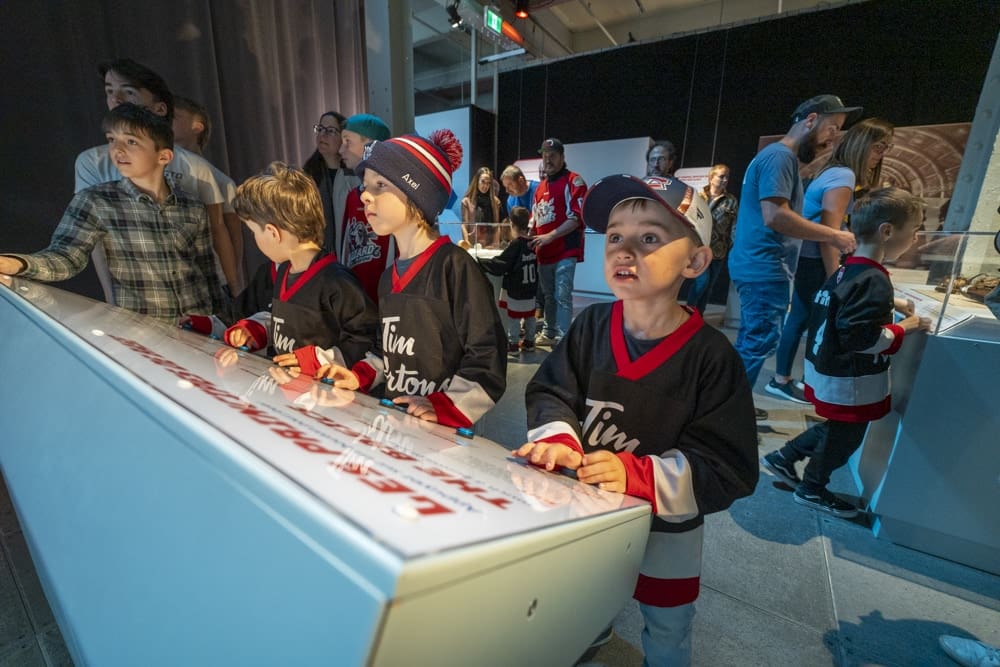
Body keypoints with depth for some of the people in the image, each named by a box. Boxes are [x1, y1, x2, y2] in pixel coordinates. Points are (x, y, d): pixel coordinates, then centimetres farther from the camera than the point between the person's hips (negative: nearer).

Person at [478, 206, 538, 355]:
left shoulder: (515, 245, -18)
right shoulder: (533, 243, 1)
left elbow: (499, 265, -20)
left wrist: (479, 262, -14)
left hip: (515, 290, -7)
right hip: (531, 288, 7)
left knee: (513, 317, 4)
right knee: (530, 316, 15)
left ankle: (513, 344, 11)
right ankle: (529, 341, 26)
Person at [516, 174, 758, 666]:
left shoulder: (711, 355, -24)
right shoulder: (592, 326, -13)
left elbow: (726, 469, -23)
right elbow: (550, 392, -12)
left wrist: (637, 474, -36)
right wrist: (558, 439, -32)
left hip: (664, 533, -3)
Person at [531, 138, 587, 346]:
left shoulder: (573, 181, -4)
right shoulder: (540, 186, 18)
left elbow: (578, 217, -14)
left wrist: (550, 236, -19)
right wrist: (529, 236, 7)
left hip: (566, 251, -7)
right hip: (544, 252, 7)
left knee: (562, 296, -11)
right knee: (548, 295, 16)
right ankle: (549, 333, 30)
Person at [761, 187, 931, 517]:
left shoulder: (847, 270, 4)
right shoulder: (873, 280, -24)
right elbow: (859, 337, -28)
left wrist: (890, 305, 12)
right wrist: (902, 329, -15)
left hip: (830, 370, 9)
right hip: (851, 381, -9)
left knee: (835, 429, 26)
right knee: (845, 437, 12)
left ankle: (782, 458, 33)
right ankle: (812, 489, 29)